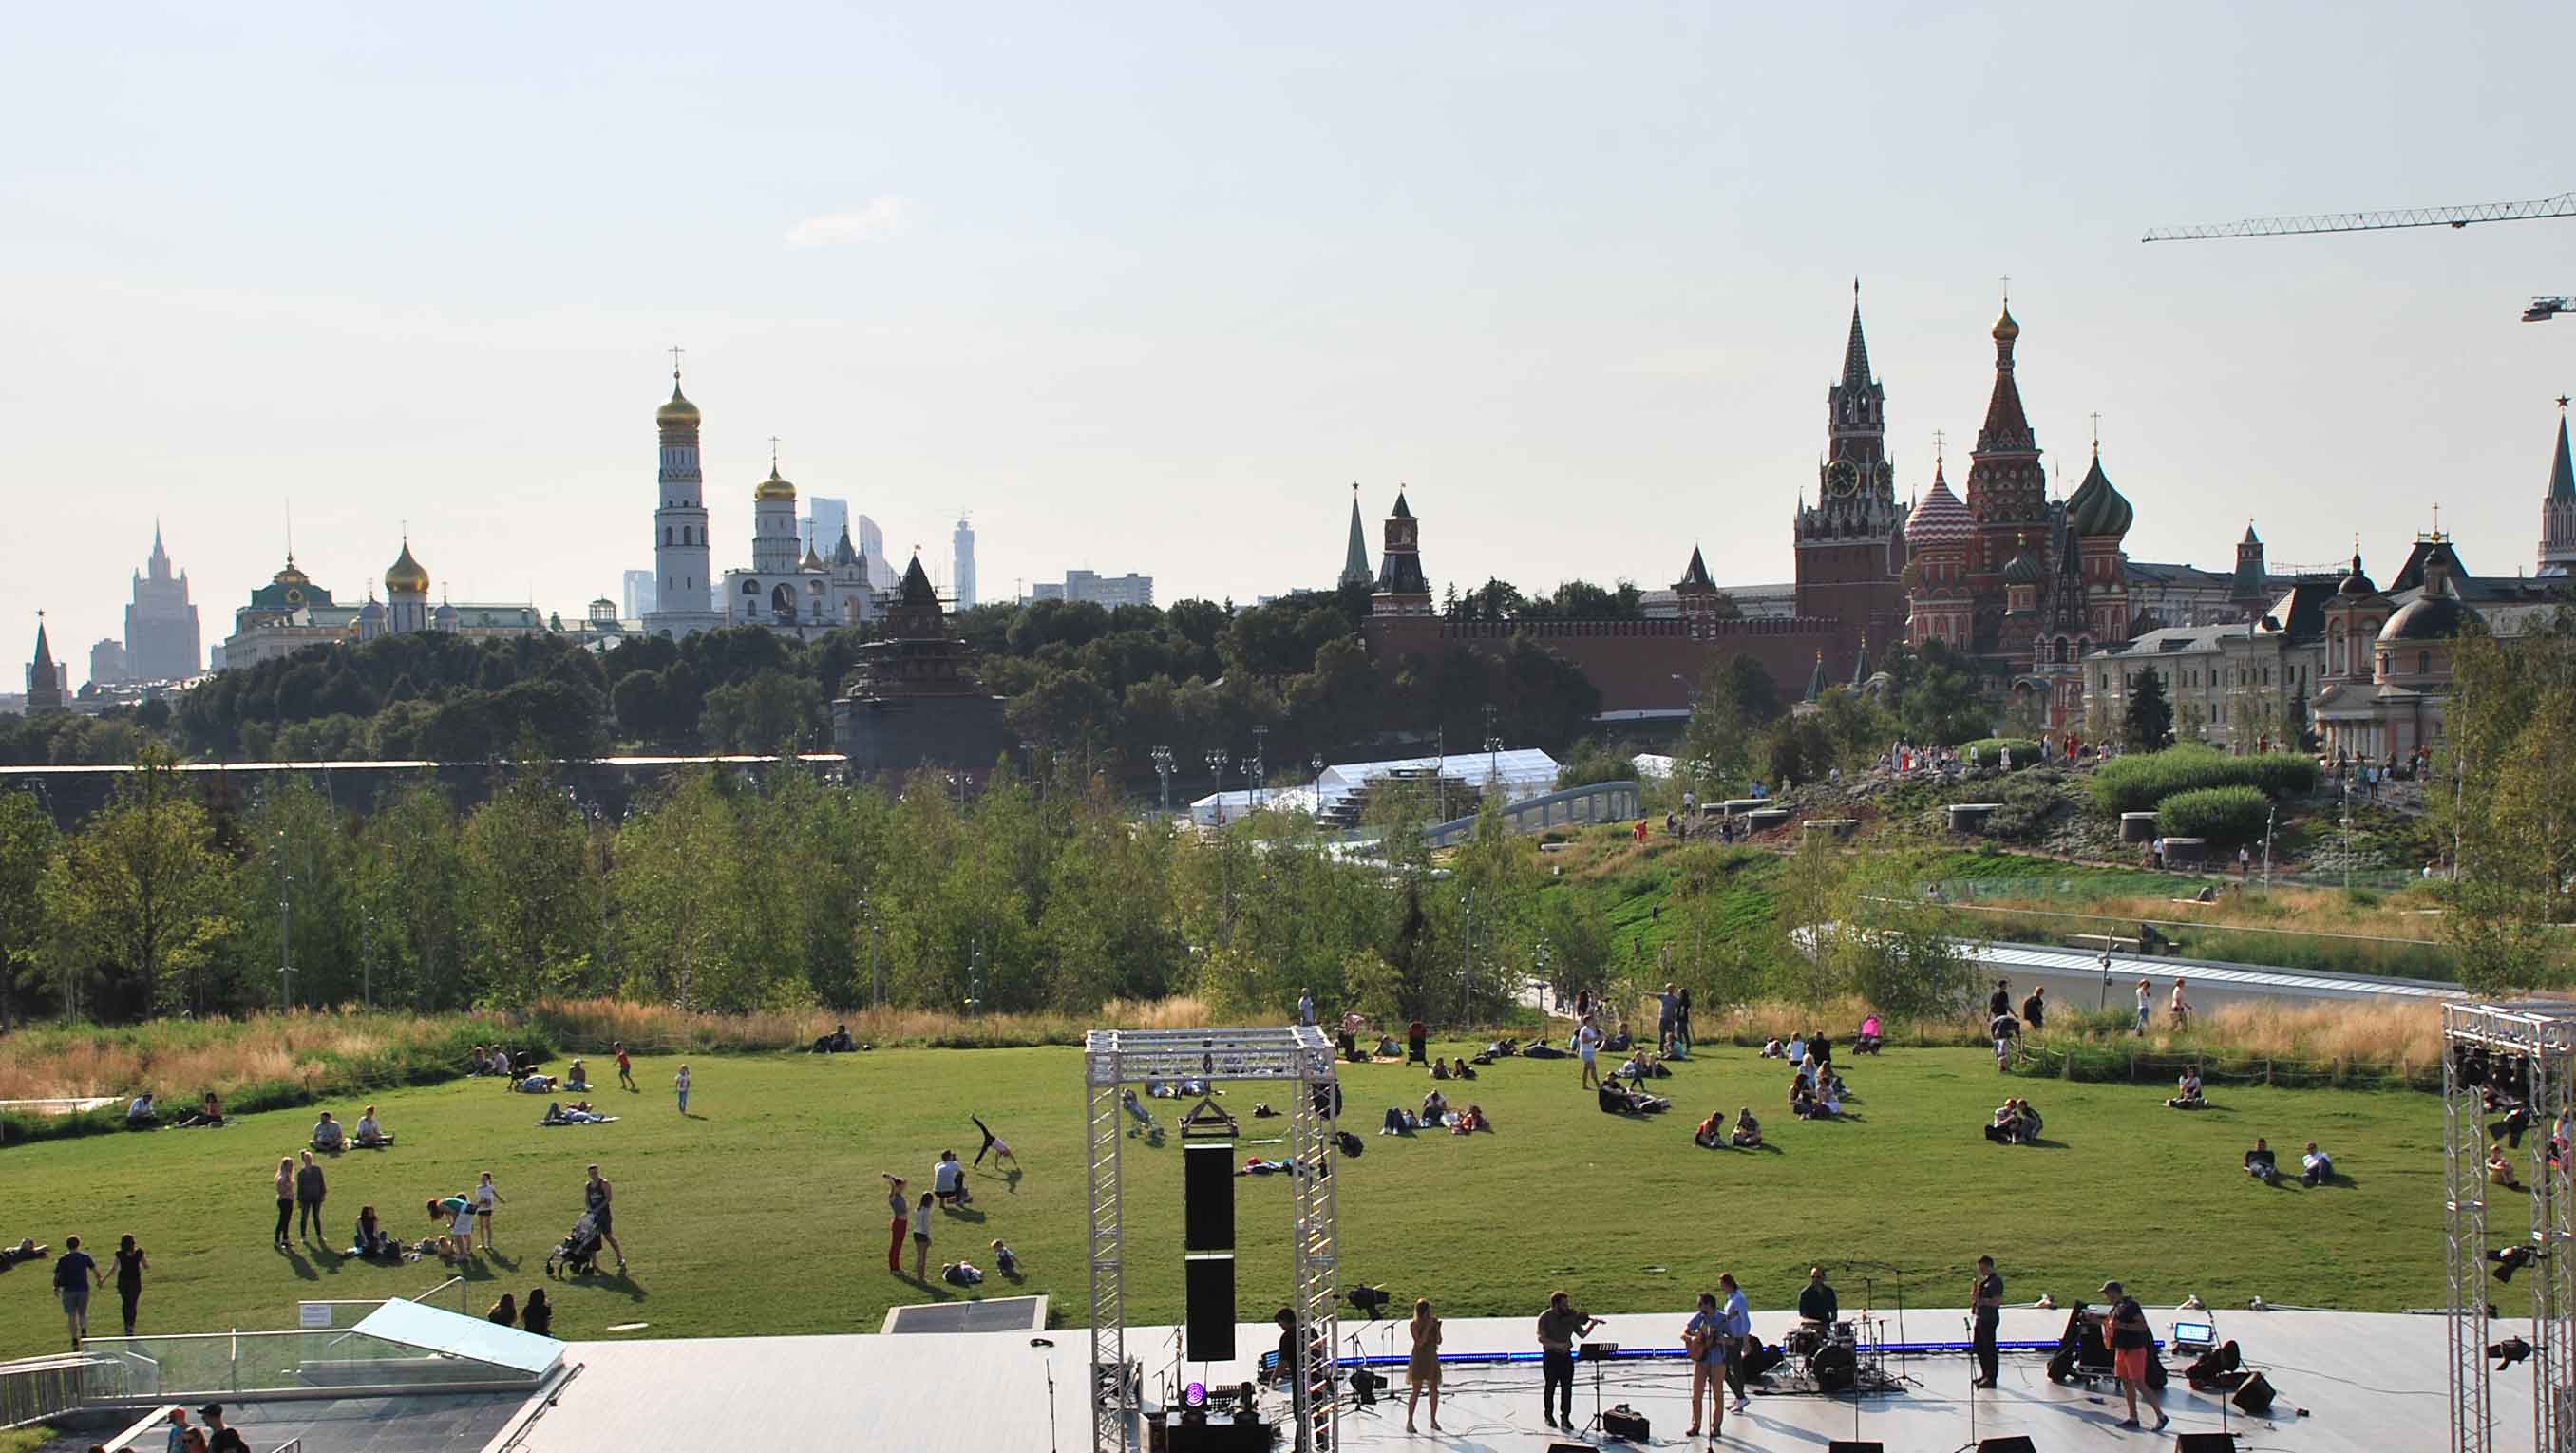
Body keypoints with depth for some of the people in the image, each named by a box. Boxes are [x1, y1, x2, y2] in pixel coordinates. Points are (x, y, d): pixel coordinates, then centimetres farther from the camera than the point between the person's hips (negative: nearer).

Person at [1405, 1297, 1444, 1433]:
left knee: (1434, 1391, 5)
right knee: (1417, 1391, -6)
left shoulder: (1433, 1321, 3)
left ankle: (1433, 1421, 17)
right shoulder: (1415, 1325, -9)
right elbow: (1420, 1342, -18)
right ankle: (1409, 1422, -1)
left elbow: (1439, 1341, 3)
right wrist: (1427, 1328, -19)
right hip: (1419, 1359, -4)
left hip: (1432, 1359, 4)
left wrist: (1437, 1327, -11)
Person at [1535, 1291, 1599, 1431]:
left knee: (1567, 1388, -1)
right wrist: (1558, 1345, -30)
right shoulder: (1545, 1317, -10)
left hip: (1566, 1356, 3)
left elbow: (1582, 1334, 7)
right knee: (1550, 1387, 8)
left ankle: (1565, 1418, 4)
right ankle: (1549, 1415, 25)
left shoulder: (1570, 1317, 3)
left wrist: (1592, 1325, -11)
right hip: (1551, 1356, -3)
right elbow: (1541, 1338, -19)